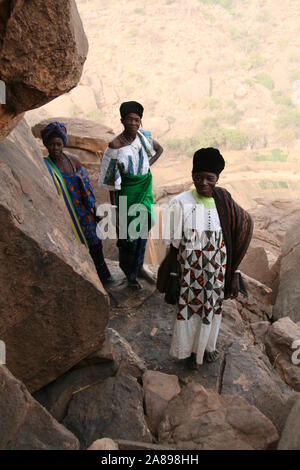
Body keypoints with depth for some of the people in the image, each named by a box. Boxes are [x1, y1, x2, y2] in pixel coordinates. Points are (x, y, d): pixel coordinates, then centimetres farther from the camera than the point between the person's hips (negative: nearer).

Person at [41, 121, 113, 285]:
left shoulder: (73, 160, -2)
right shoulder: (44, 167, -13)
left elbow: (86, 186, 6)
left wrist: (93, 207, 9)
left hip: (83, 211, 4)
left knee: (95, 244, 16)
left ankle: (102, 274, 41)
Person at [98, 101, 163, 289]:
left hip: (145, 186, 6)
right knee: (128, 232, 6)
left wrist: (149, 165, 1)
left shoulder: (144, 136, -5)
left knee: (143, 228, 17)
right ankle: (130, 273, 30)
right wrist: (115, 208, -14)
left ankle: (139, 267, 39)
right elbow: (111, 181, -16)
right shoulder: (115, 146, -20)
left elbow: (159, 149, 16)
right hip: (127, 191, -6)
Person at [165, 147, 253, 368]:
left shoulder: (225, 203, -9)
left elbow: (234, 244, -2)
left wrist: (235, 275, -2)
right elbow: (174, 245, -9)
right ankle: (190, 349, 45)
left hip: (218, 274, 3)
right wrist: (174, 277, -5)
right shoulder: (181, 203, -17)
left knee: (212, 309, 22)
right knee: (191, 309, 16)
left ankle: (207, 345, 52)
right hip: (190, 273, -2)